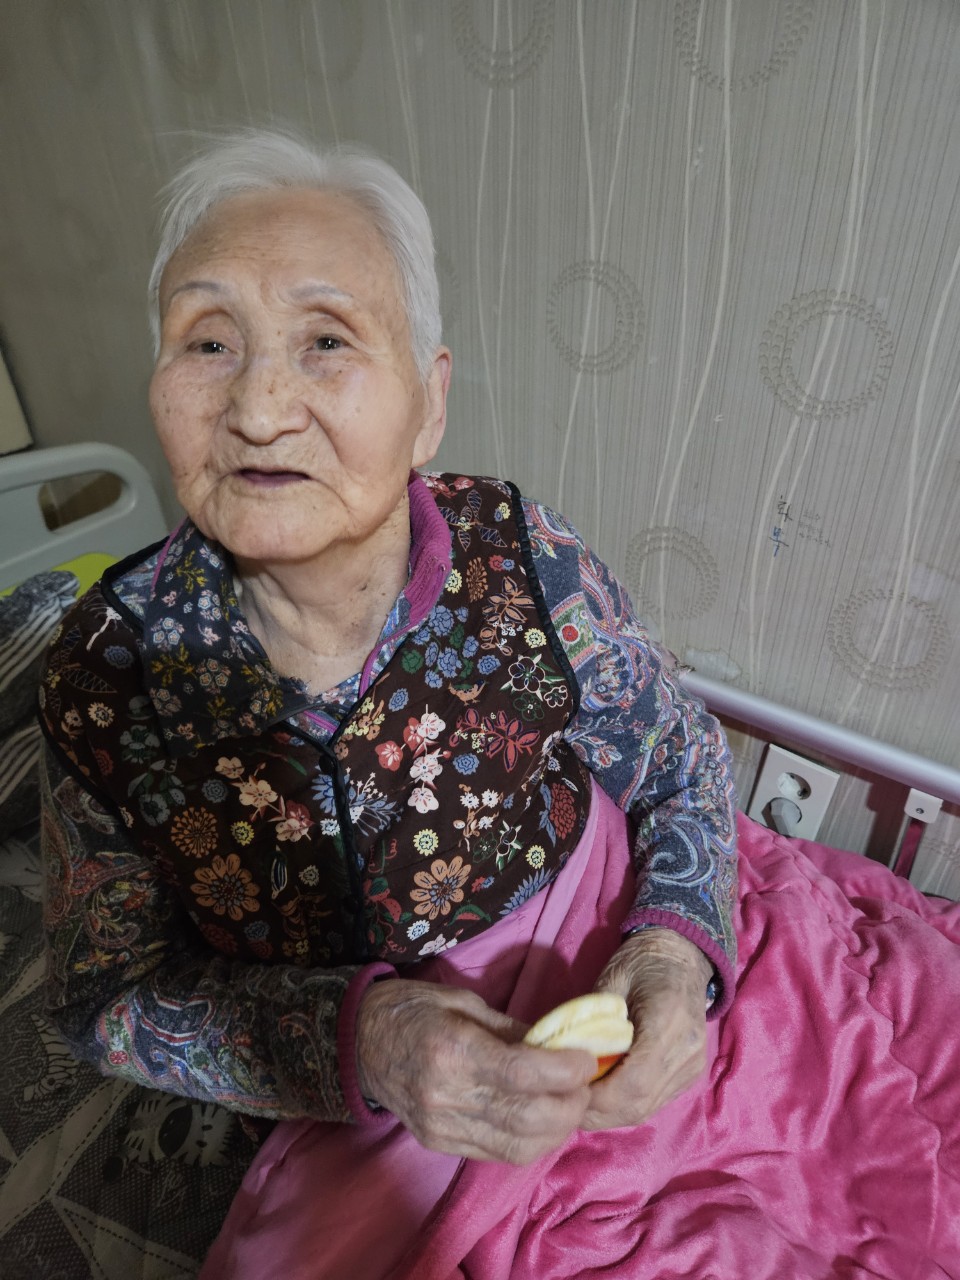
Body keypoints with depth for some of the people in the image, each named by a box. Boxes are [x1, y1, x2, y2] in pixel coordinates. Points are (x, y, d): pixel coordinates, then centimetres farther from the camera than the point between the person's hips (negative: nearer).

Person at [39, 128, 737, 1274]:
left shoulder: (531, 566, -21)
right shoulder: (113, 664, -20)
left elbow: (683, 769, -5)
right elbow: (104, 995, -11)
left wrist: (673, 945, -24)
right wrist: (355, 1041, -28)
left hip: (597, 1039, -1)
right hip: (336, 1127, 3)